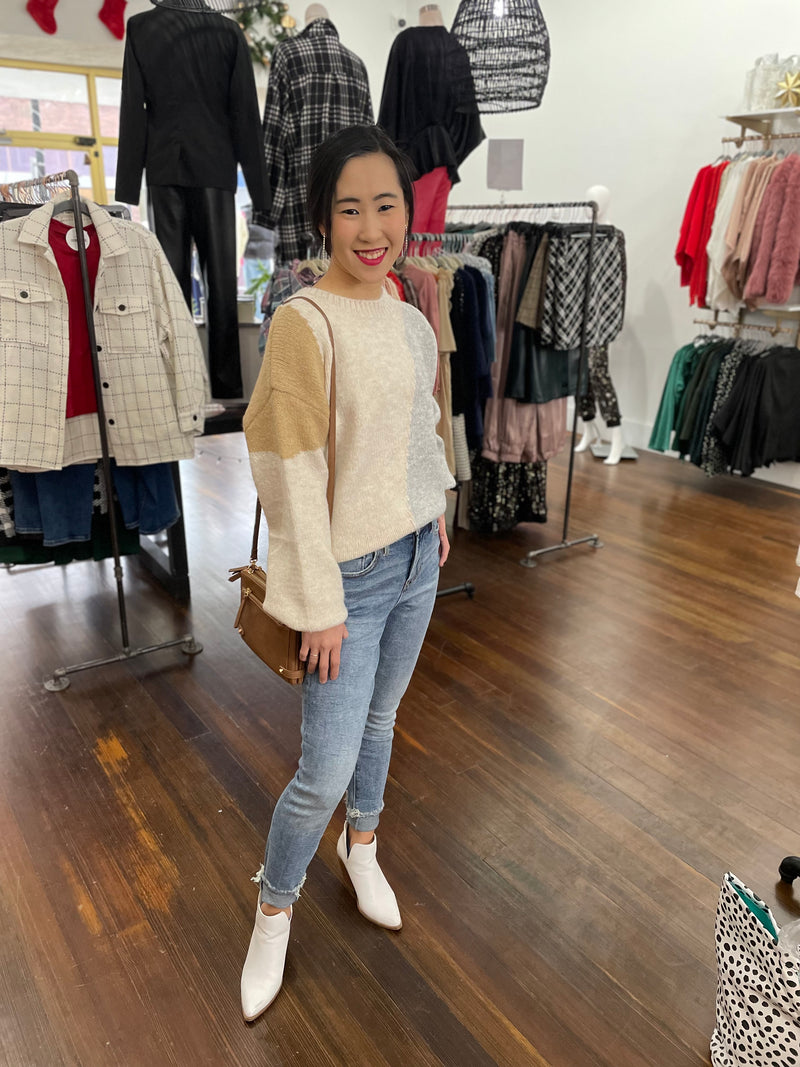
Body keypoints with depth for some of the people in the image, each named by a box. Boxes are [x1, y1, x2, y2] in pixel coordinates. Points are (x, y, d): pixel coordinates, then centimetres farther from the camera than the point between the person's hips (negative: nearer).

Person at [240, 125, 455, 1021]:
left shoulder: (409, 319, 4)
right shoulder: (304, 322, -19)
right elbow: (292, 475, -19)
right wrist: (321, 604, -17)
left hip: (416, 559, 7)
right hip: (350, 575, -6)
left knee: (381, 719, 22)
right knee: (326, 770, 1)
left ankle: (361, 847, 48)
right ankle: (273, 910, 29)